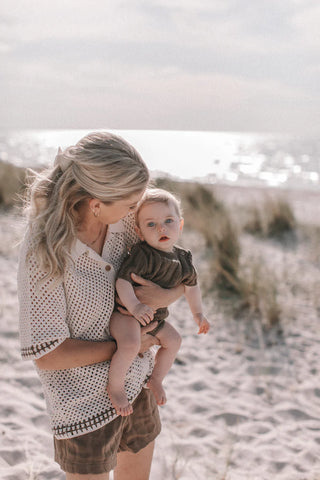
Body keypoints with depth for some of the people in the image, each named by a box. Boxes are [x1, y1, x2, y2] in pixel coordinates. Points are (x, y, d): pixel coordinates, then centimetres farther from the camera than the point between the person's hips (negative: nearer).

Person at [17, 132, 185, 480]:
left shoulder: (125, 223, -11)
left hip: (137, 383, 5)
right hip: (86, 402, -5)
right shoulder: (43, 252, -25)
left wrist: (166, 296, -20)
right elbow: (45, 355, -21)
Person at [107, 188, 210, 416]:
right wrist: (135, 306, -47)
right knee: (130, 344, -31)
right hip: (124, 311, -8)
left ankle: (156, 379, 37)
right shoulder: (142, 255, -26)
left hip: (153, 316, 8)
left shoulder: (183, 260, -2)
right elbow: (123, 281, -31)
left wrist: (198, 313, 22)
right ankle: (115, 386, -6)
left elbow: (191, 285, 15)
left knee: (173, 340, 16)